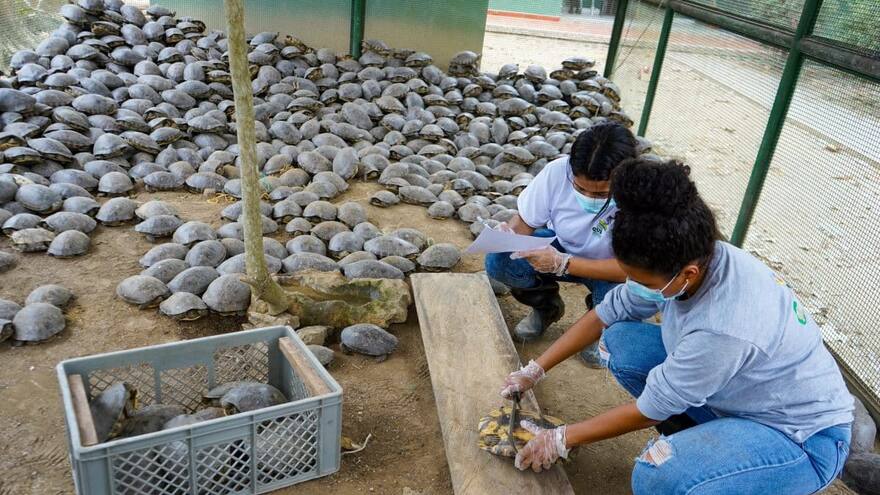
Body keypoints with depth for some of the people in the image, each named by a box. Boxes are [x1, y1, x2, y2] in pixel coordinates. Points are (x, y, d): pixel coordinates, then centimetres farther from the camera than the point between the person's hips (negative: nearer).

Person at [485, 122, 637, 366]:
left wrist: (562, 263, -41)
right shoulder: (558, 171, -27)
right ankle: (546, 306, 10)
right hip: (562, 247, 3)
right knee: (498, 261, -22)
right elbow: (525, 221, -12)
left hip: (608, 267, -2)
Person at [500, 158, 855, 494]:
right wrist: (535, 370, 0)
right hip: (734, 388, 8)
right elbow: (605, 315, -3)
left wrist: (562, 439, -10)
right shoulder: (684, 257, -17)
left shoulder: (722, 329, -37)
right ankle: (700, 439, 7)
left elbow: (649, 411, -22)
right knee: (618, 341, -4)